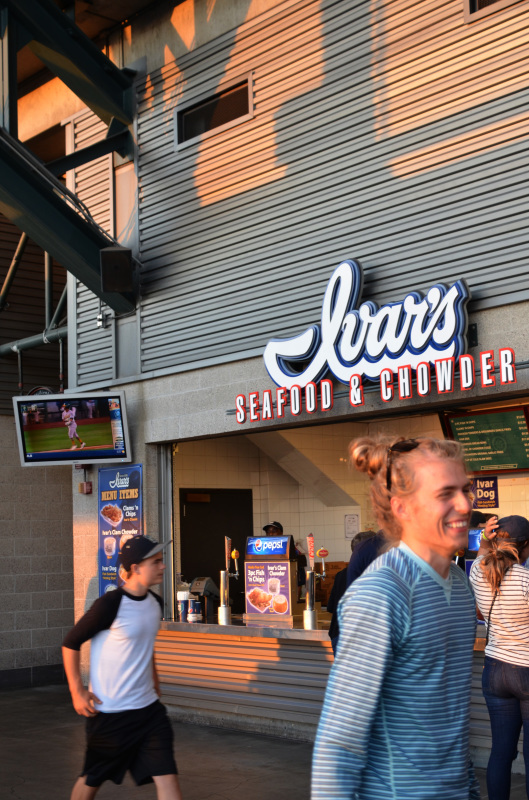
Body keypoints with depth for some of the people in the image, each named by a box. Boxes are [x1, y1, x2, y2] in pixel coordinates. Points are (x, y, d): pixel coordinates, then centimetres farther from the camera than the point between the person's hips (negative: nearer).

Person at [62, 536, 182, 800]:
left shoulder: (155, 603, 4)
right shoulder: (110, 604, -18)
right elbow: (71, 643, -10)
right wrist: (77, 691, -13)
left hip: (148, 707, 6)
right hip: (109, 712, -6)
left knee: (167, 777, -3)